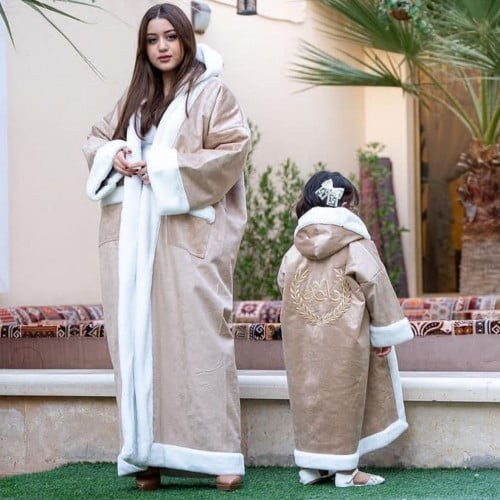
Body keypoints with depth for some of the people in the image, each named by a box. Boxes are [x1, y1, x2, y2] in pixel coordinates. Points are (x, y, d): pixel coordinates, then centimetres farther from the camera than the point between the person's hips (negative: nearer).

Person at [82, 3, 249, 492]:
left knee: (196, 337, -10)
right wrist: (114, 156, 0)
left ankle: (217, 453, -8)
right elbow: (95, 140, 23)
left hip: (189, 235, -5)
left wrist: (167, 169, -12)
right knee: (138, 337, 1)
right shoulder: (134, 99, 19)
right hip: (131, 237, 5)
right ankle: (148, 453, 4)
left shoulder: (211, 94, 3)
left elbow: (232, 149, -8)